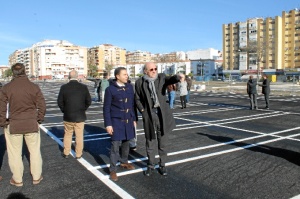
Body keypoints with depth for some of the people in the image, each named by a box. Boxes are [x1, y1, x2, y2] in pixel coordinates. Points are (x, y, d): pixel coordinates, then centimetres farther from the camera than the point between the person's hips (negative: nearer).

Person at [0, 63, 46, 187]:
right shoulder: (34, 87, -4)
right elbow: (42, 106, -3)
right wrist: (39, 119, 9)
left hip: (13, 125, -1)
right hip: (32, 124, 1)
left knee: (15, 153, 12)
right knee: (35, 151, 13)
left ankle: (17, 180, 25)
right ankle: (36, 177, 24)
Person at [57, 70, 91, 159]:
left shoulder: (64, 87, -7)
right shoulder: (83, 87, -7)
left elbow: (60, 102, -4)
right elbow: (88, 101, -3)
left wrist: (64, 111, 10)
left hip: (68, 116, 1)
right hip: (80, 116, 0)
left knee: (68, 135, 17)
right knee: (79, 136, 10)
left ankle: (66, 153, 26)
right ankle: (78, 154, 18)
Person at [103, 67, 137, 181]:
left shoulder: (130, 87, 3)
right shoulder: (110, 89, -9)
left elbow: (133, 104, 9)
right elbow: (106, 108, -7)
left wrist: (134, 119, 10)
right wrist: (108, 124, -11)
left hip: (128, 120, 5)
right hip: (116, 121, -4)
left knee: (126, 143, 16)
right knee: (115, 145, -3)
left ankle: (124, 162, 37)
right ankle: (113, 170, 9)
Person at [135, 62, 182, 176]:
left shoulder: (161, 77, 1)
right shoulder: (140, 82, 0)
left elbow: (170, 80, -20)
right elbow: (138, 99, 6)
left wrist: (178, 77, -41)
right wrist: (143, 111, -6)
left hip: (162, 114, 1)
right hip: (149, 115, 0)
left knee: (162, 142, 11)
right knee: (150, 142, 10)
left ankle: (162, 165, 28)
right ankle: (151, 166, 30)